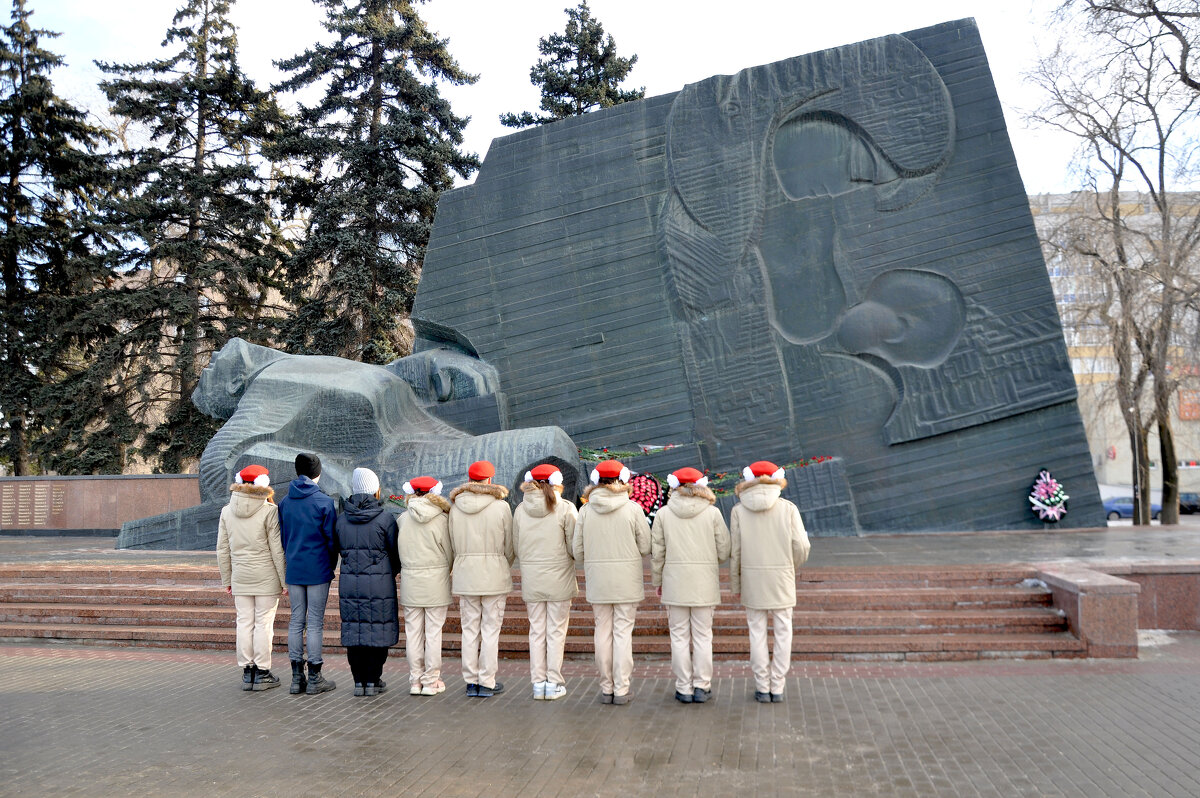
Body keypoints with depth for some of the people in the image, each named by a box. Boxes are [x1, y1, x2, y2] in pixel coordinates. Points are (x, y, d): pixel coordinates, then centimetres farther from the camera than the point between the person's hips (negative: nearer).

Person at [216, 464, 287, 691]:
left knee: (244, 623, 9)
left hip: (240, 578, 4)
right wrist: (285, 580, -2)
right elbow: (277, 550, -9)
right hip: (267, 578, -4)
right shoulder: (269, 511, -10)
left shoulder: (227, 511, 4)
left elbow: (222, 550, 8)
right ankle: (262, 673, 8)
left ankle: (247, 672, 14)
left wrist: (227, 579, 16)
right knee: (264, 623, 2)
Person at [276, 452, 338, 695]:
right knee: (315, 623, 1)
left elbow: (281, 537, 9)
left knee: (296, 622, 10)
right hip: (318, 570, -4)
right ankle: (314, 679, 5)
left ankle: (297, 678, 13)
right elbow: (331, 538, -7)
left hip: (293, 571, 4)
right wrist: (331, 565, 7)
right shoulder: (324, 502, -9)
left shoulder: (284, 502, 5)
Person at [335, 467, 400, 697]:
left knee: (353, 629, 10)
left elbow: (340, 548, 12)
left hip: (349, 582, 4)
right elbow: (396, 552, -3)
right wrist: (392, 571, 17)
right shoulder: (385, 518, -9)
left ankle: (359, 681, 13)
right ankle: (373, 680, 8)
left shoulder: (342, 519, 4)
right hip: (379, 582, -4)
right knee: (378, 630, 5)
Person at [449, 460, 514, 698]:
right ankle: (487, 682, 7)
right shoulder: (500, 506, -7)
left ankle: (471, 681, 13)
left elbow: (452, 544, 7)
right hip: (494, 572, -3)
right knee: (491, 629, 3)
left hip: (465, 573, 3)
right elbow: (509, 546, 0)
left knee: (469, 629, 9)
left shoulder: (456, 507, 2)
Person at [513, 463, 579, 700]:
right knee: (556, 632, 6)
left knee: (536, 631, 11)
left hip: (531, 579, 3)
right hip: (558, 578, -3)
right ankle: (554, 683, 9)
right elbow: (574, 548, -9)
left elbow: (516, 547, 5)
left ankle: (538, 683, 15)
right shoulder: (565, 509, -9)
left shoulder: (520, 510, 1)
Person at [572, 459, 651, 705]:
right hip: (627, 581, -2)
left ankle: (606, 689, 15)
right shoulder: (633, 509, -8)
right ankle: (621, 690, 6)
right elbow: (646, 547, -5)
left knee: (603, 632, 10)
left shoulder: (586, 510, -2)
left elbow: (578, 551, 2)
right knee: (623, 632, 4)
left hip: (597, 581, 2)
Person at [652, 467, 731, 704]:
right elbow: (724, 551, -1)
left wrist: (657, 581, 13)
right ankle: (702, 687, 13)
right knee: (702, 636, 9)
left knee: (679, 636, 7)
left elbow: (656, 553, 1)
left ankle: (684, 688, 11)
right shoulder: (712, 513, -4)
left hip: (675, 584, 0)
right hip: (705, 584, 0)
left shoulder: (663, 514, -2)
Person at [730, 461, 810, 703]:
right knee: (782, 633, 9)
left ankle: (762, 688, 12)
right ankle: (777, 687, 11)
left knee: (757, 633, 8)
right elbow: (801, 547, -6)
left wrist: (735, 584, 8)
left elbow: (735, 551, -3)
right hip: (782, 579, 0)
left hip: (752, 580, 0)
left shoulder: (739, 510, -3)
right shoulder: (788, 508, -4)